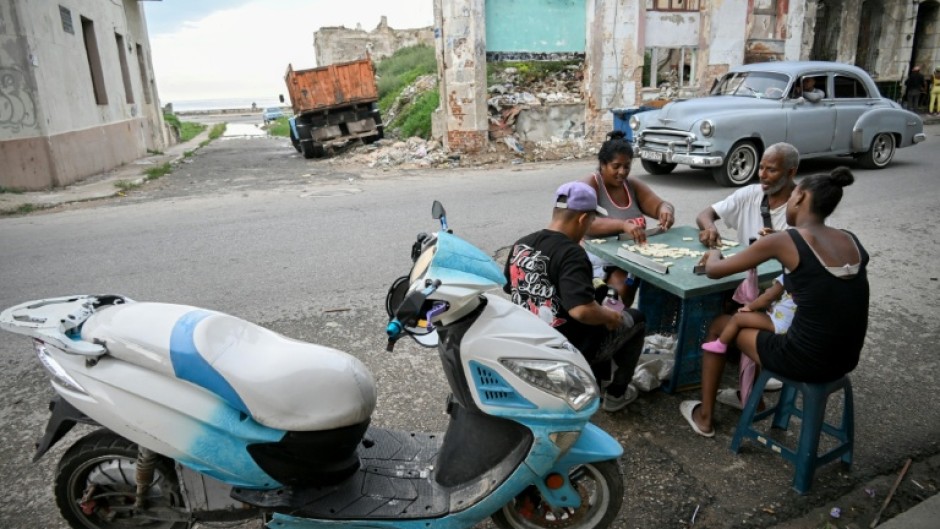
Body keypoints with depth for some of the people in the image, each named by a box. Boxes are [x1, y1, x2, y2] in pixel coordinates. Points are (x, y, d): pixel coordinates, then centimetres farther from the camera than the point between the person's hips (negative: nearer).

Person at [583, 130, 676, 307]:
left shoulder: (633, 185, 11)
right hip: (601, 257, -6)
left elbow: (660, 205, 0)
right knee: (623, 285, -32)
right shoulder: (590, 187, -10)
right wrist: (622, 225, -42)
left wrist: (666, 211, -25)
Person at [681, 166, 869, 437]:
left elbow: (713, 270, -5)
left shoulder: (785, 241, -13)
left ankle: (704, 417, 30)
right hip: (846, 359, 7)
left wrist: (714, 253, 18)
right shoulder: (852, 241, 5)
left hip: (806, 361, -6)